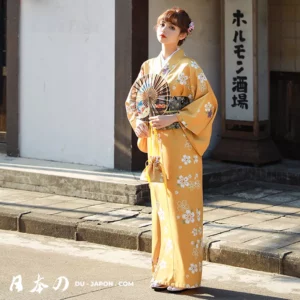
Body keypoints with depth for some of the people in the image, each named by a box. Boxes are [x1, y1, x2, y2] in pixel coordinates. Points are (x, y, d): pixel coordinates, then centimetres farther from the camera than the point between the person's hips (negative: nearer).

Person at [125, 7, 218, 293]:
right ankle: (163, 271, 17)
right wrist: (138, 121, -2)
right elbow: (131, 100, 18)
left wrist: (173, 118, -19)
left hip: (181, 145, -6)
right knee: (161, 206, 9)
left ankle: (185, 274, 3)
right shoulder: (149, 66, 11)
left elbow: (208, 102, -13)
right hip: (156, 143, 6)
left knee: (182, 205, -4)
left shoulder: (189, 67, -7)